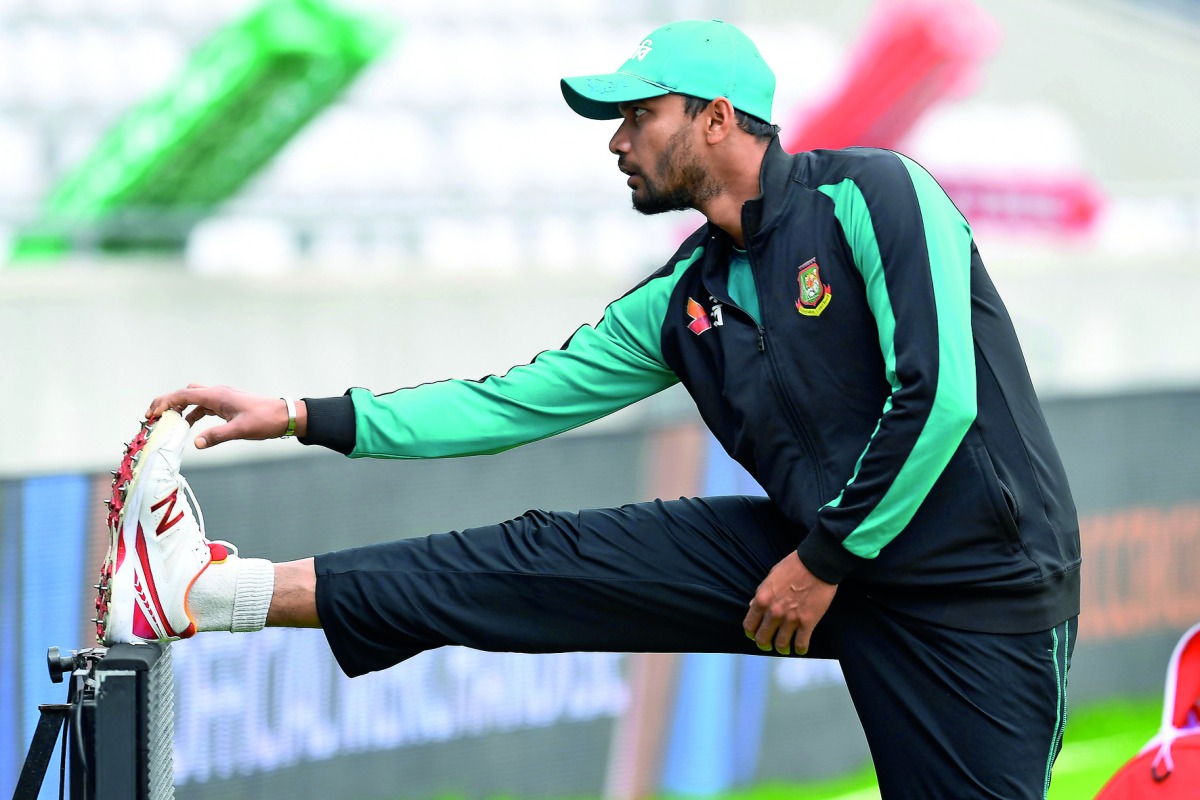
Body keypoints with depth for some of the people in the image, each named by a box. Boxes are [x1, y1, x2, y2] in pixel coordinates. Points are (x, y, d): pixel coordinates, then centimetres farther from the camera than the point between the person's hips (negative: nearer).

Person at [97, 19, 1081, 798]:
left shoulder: (870, 198, -12)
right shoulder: (680, 301, 9)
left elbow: (937, 396, -20)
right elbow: (520, 402, 12)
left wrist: (825, 559, -13)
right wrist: (301, 417, 7)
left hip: (974, 588, -6)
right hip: (817, 552, 6)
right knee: (556, 557, -2)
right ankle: (221, 591, -3)